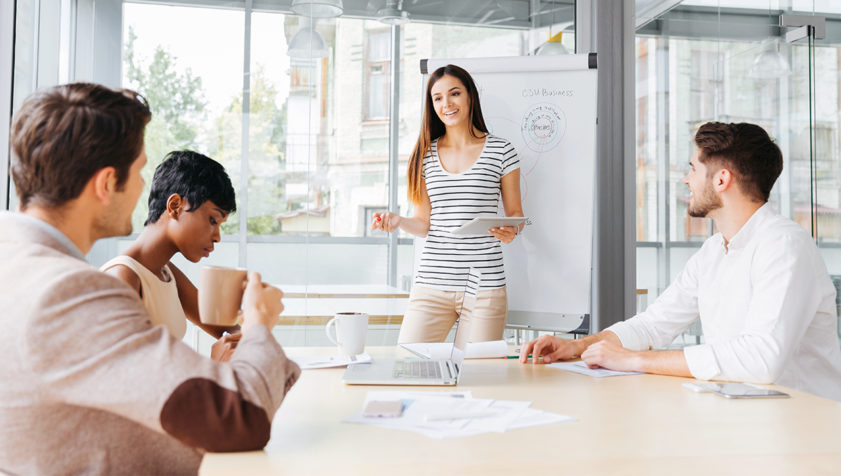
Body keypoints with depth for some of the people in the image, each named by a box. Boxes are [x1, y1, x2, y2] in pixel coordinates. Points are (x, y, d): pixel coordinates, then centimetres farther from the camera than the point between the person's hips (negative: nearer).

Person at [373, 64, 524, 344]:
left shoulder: (500, 150, 3)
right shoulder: (426, 155, 10)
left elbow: (515, 212, 9)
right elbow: (424, 223, 11)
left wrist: (511, 230, -13)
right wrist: (398, 221, -9)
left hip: (485, 284, -2)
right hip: (431, 284, 2)